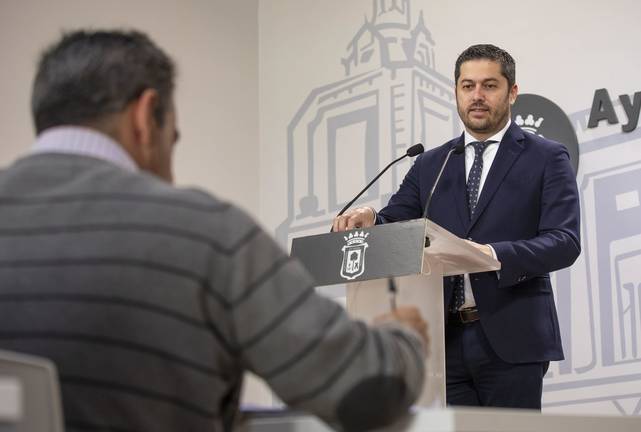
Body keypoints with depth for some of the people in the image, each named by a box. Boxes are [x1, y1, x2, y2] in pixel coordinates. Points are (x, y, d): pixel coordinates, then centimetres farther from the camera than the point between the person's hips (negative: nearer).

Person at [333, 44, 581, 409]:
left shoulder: (547, 159, 2)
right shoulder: (430, 166, 16)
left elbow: (564, 242, -9)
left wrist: (493, 255, -26)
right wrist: (368, 221, -15)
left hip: (511, 340, -3)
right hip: (445, 339, 3)